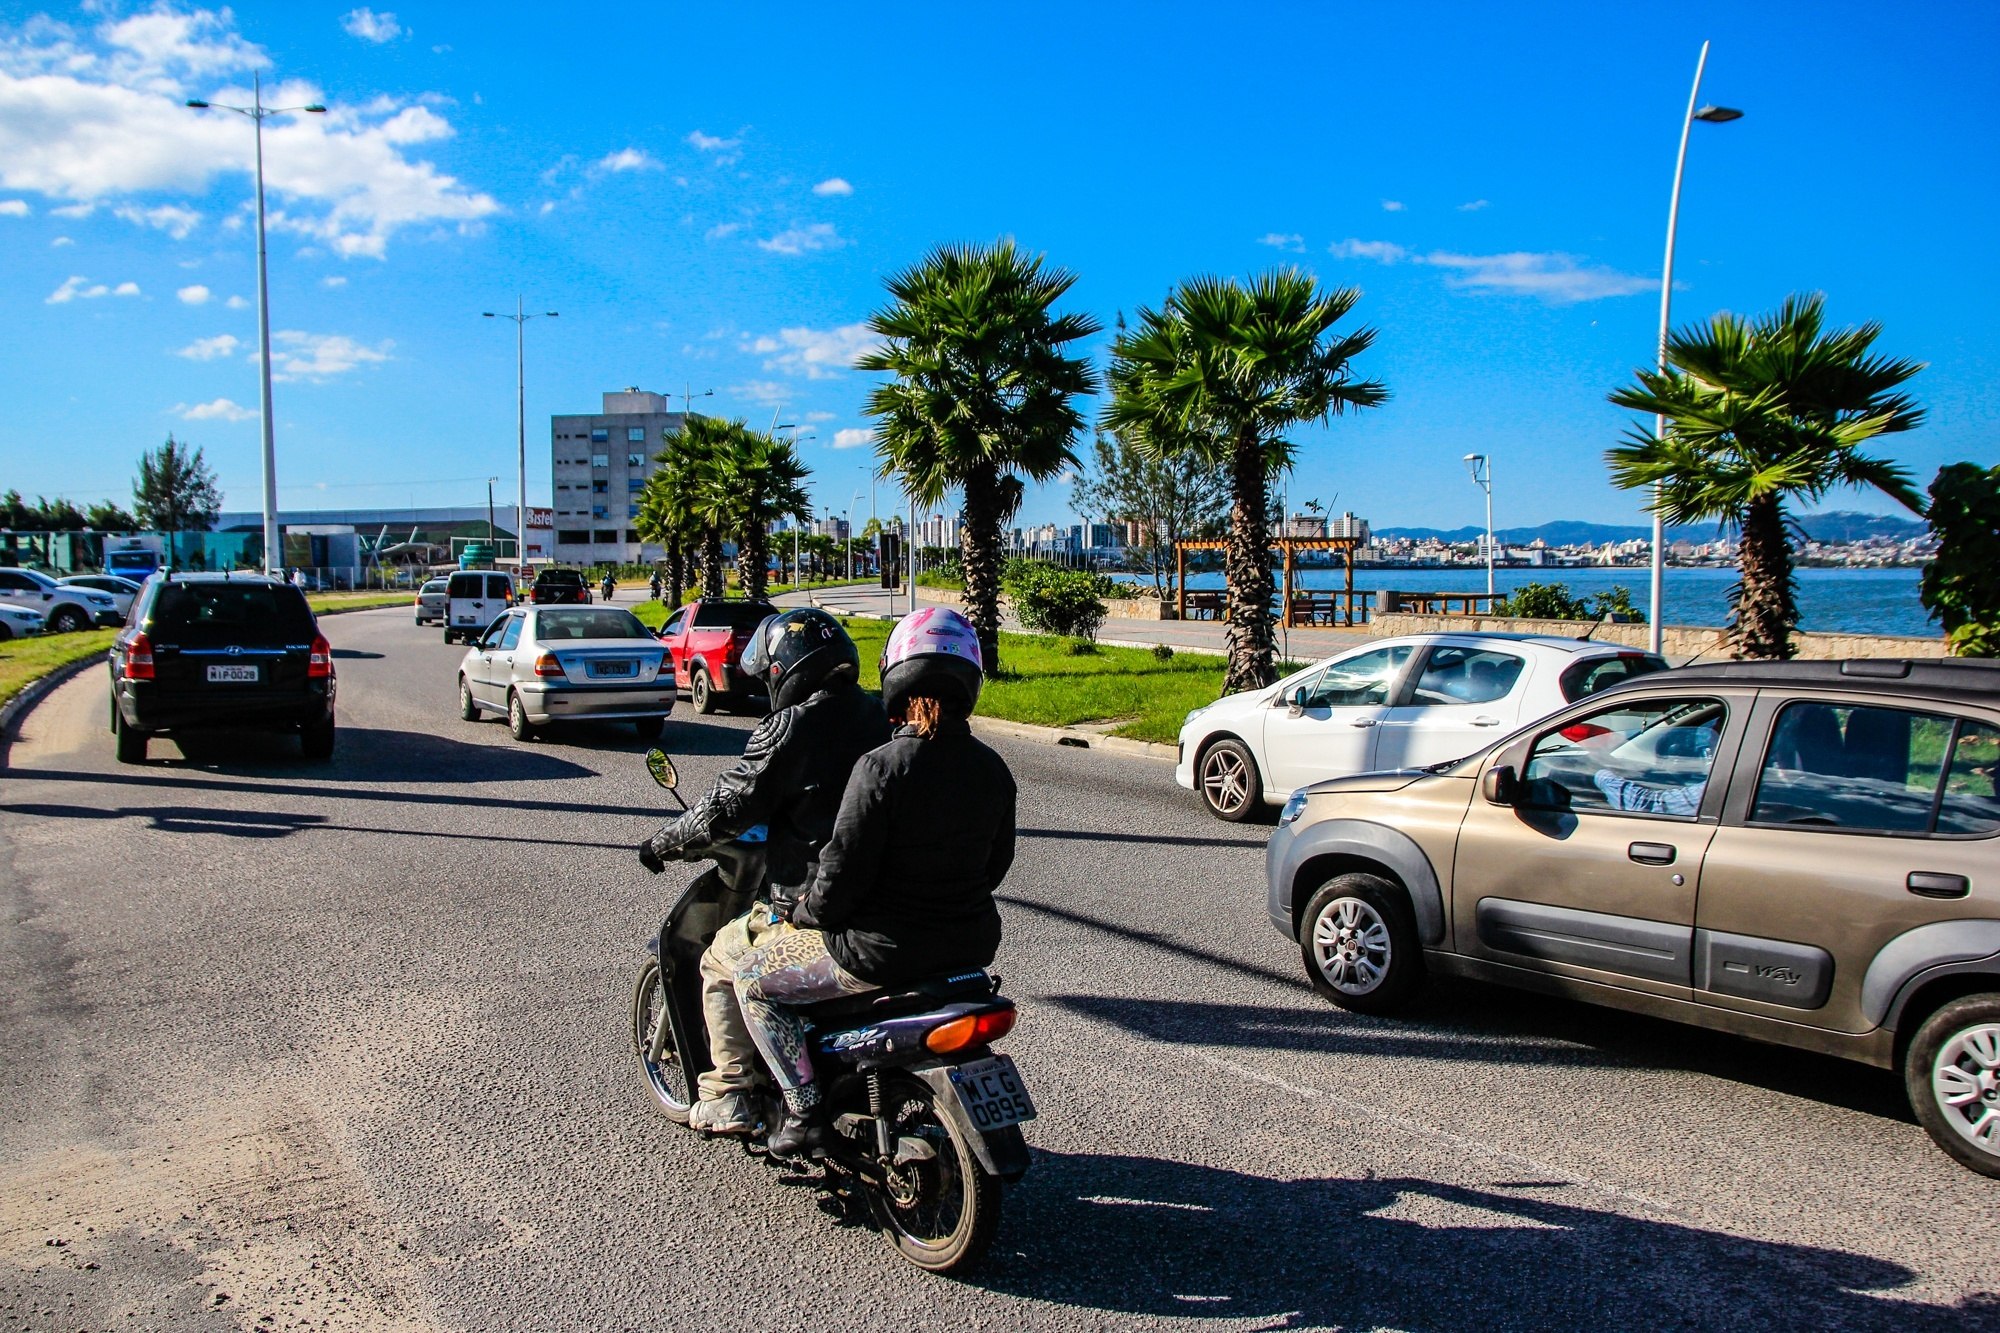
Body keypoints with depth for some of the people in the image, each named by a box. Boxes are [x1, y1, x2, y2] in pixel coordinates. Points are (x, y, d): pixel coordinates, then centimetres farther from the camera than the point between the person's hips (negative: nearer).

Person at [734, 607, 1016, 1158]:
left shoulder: (882, 767, -21)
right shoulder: (992, 769, -1)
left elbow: (845, 870, -19)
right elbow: (996, 863, 9)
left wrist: (806, 914, 1)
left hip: (883, 949, -7)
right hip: (971, 943, 7)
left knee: (754, 978, 14)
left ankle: (806, 1113, 8)